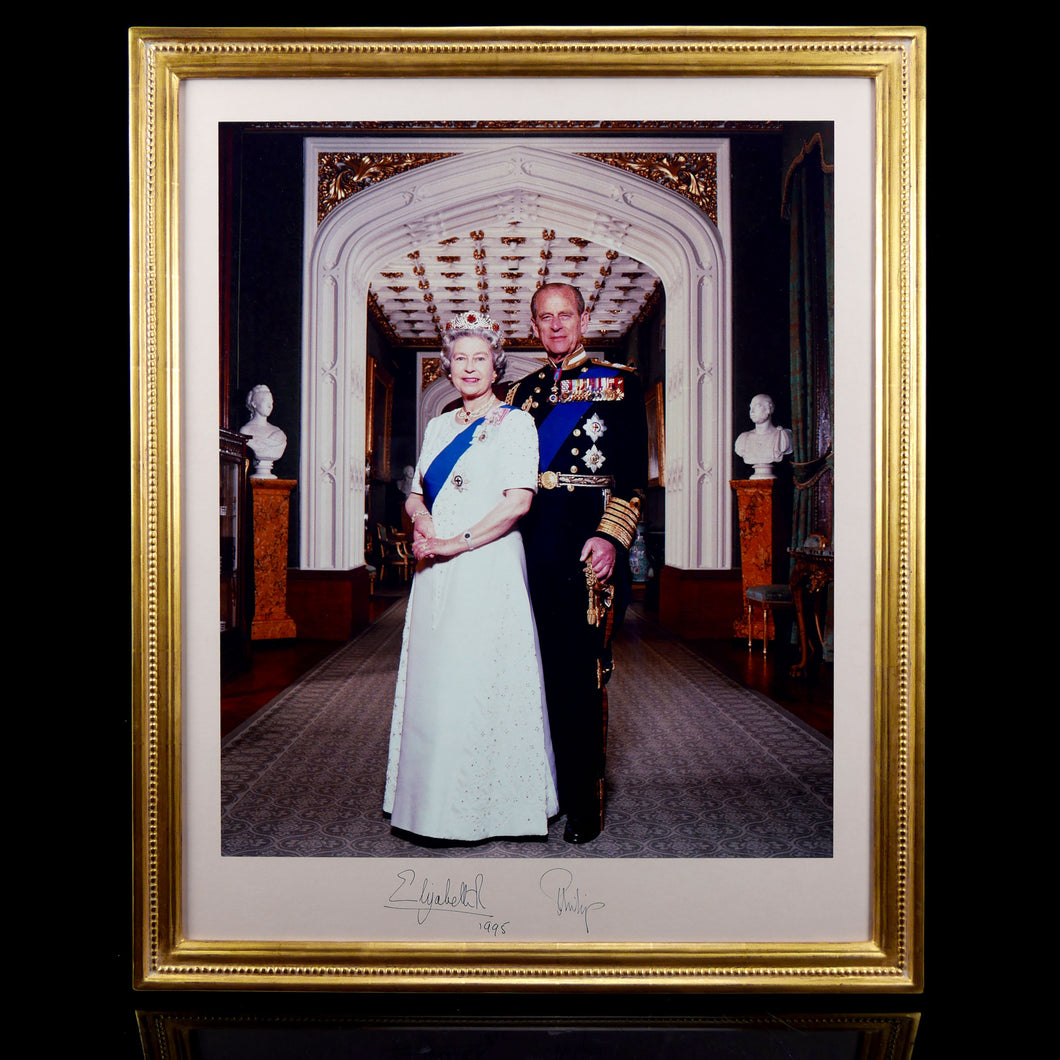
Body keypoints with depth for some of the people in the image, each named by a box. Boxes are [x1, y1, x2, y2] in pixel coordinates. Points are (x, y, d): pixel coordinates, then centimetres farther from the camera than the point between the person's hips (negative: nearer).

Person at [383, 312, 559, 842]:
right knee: (434, 680, 9)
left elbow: (518, 501, -13)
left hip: (488, 566, -6)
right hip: (437, 573, 6)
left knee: (481, 681, -4)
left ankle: (488, 802, 12)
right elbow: (416, 492, 18)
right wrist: (422, 521, -5)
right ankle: (433, 802, 24)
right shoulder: (439, 426, 17)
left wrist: (457, 542, -14)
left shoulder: (516, 422, -2)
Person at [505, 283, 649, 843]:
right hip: (531, 546, 4)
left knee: (582, 674, -2)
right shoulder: (521, 392, 19)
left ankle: (584, 802, 12)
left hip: (589, 545, -4)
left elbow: (633, 473, -3)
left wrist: (610, 537, -15)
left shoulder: (618, 383, 5)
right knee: (542, 669, 8)